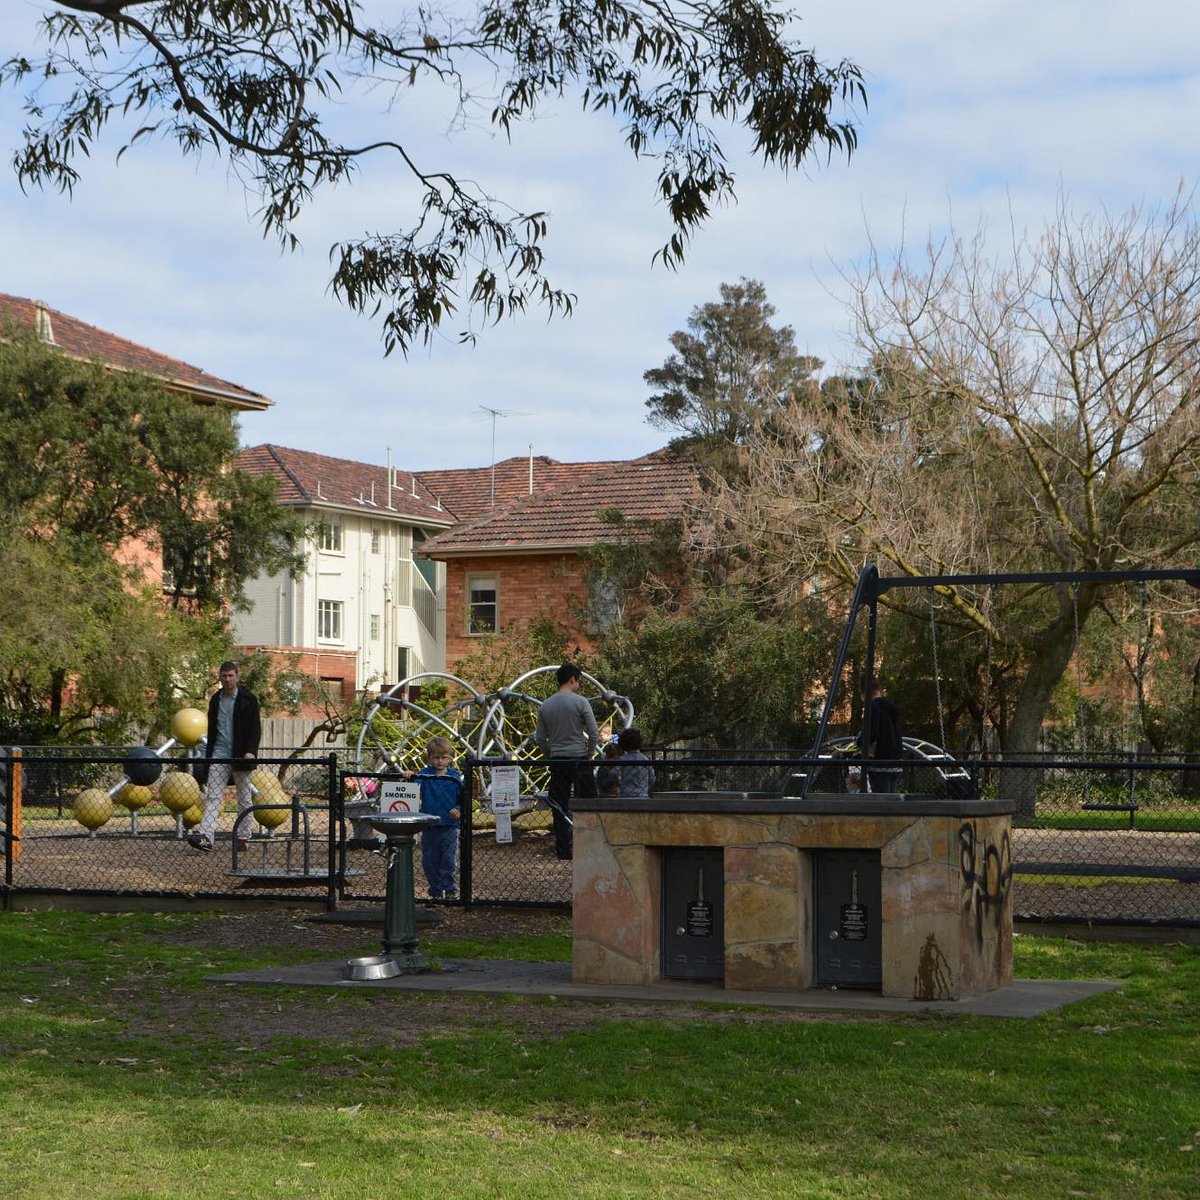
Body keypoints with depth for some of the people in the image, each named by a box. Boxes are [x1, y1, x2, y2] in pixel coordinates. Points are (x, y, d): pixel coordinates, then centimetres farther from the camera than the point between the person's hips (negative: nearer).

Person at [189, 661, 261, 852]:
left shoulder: (248, 699, -2)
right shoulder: (215, 700, 11)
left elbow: (256, 728, -5)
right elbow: (212, 730, 17)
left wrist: (251, 751, -17)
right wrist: (208, 755, 15)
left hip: (240, 756, -3)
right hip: (219, 754, 3)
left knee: (244, 798, 5)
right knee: (213, 796, -8)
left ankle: (243, 837, 13)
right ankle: (205, 836, -17)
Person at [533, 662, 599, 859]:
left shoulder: (545, 706, 7)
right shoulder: (579, 702, -8)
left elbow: (540, 738, 9)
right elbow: (594, 733, -11)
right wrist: (590, 753, 4)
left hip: (556, 761, 5)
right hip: (579, 760, -5)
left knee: (559, 806, 7)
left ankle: (563, 849, 5)